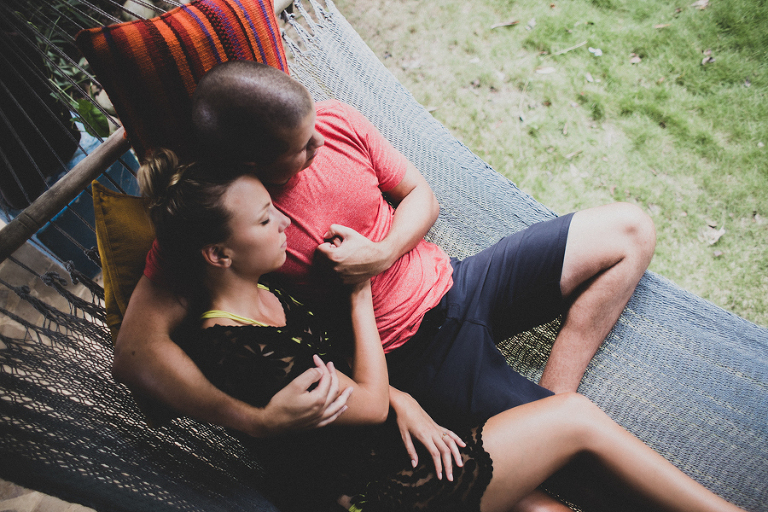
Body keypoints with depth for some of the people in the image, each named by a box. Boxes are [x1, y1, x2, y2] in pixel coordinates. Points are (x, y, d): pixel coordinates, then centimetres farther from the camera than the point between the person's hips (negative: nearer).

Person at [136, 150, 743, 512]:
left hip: (389, 454, 8)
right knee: (578, 418, -6)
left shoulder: (267, 291, 4)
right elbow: (370, 403, -16)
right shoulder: (231, 350, -24)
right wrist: (360, 293, -10)